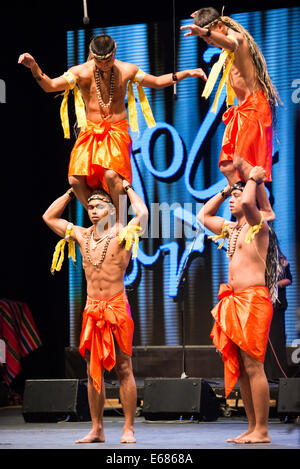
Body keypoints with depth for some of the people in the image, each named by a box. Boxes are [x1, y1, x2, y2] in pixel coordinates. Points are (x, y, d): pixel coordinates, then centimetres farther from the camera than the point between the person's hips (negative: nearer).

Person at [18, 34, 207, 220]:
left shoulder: (126, 70, 2)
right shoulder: (81, 72, -4)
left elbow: (157, 82, 16)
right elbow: (50, 86, -11)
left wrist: (187, 73, 11)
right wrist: (34, 67, -28)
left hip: (117, 130, -1)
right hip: (90, 131, 1)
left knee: (111, 174, -28)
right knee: (76, 179, -17)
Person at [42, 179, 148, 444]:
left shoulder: (121, 234, -3)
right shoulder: (82, 236, 11)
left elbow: (142, 214, -20)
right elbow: (49, 217, 20)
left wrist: (128, 188, -4)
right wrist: (72, 192, 18)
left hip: (117, 307, -5)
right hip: (92, 310, 5)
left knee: (123, 369, -4)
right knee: (93, 371, 6)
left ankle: (129, 429, -2)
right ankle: (97, 430, 10)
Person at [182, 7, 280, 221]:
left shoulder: (237, 36, -13)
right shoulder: (226, 47, 16)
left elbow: (231, 43, -41)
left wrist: (205, 32, -59)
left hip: (254, 106, -10)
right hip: (241, 108, 10)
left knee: (242, 161, -20)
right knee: (227, 165, 5)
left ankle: (267, 211, -18)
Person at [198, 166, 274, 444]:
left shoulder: (258, 226, -4)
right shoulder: (232, 229, 20)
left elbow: (247, 203, -25)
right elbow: (203, 215, 33)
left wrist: (253, 178, -6)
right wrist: (227, 188, 26)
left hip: (253, 299, -9)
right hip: (234, 302, 9)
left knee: (253, 366, -11)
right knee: (240, 368, 7)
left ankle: (262, 431, -10)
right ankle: (253, 428, 11)